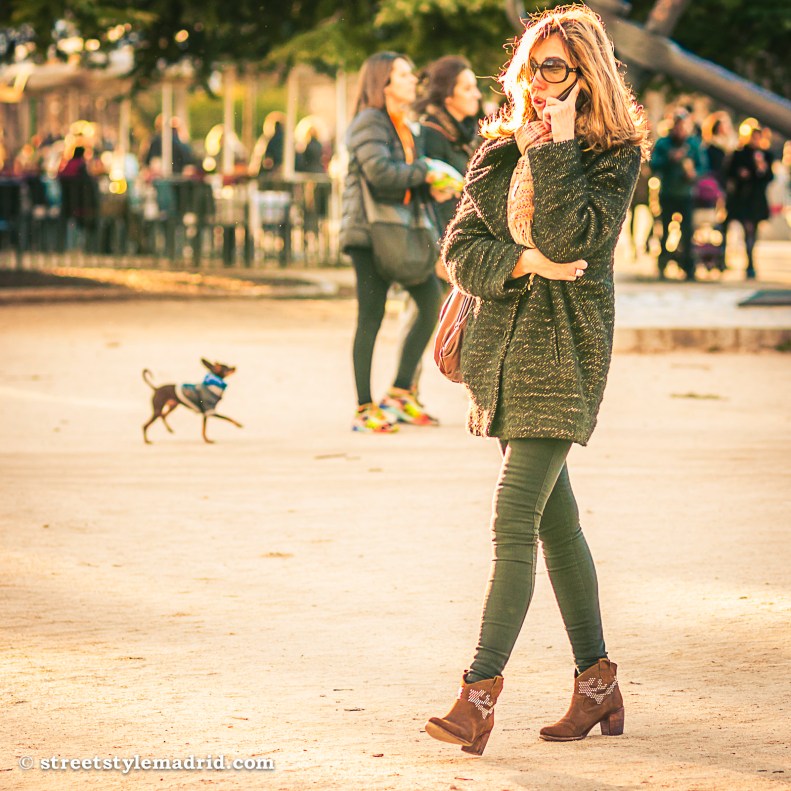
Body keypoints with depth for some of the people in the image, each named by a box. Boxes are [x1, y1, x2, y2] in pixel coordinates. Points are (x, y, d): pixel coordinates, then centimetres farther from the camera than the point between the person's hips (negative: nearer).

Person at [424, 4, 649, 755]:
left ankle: (480, 691, -14)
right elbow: (459, 245, 5)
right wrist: (523, 262, -12)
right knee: (554, 518, 12)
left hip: (562, 351, -6)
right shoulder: (500, 146, 11)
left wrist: (557, 149, -16)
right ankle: (597, 681, 21)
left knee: (514, 521, -13)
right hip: (500, 345, 6)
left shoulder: (615, 154, -5)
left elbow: (573, 236, -19)